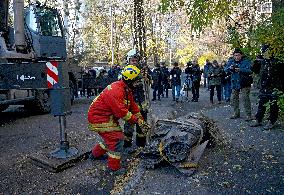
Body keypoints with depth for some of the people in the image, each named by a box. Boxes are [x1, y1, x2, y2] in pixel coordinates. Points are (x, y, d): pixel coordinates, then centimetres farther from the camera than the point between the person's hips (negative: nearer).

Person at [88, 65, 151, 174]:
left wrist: (142, 123, 0)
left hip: (109, 117, 10)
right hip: (99, 118, -10)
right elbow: (122, 112, -30)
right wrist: (137, 120, -21)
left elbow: (134, 108, 6)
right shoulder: (116, 91, -28)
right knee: (117, 139, -11)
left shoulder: (127, 90, 5)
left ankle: (95, 154, 40)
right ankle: (114, 167, 2)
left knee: (113, 137, 20)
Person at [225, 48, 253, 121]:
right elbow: (225, 70, -3)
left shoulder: (246, 61, -9)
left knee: (246, 99, -7)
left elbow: (249, 70, -21)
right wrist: (230, 68, -25)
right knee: (234, 98, 11)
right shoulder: (231, 62, 5)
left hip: (244, 83, -5)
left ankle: (248, 114, 0)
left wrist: (240, 69, -36)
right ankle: (236, 113, 25)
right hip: (234, 83, 5)